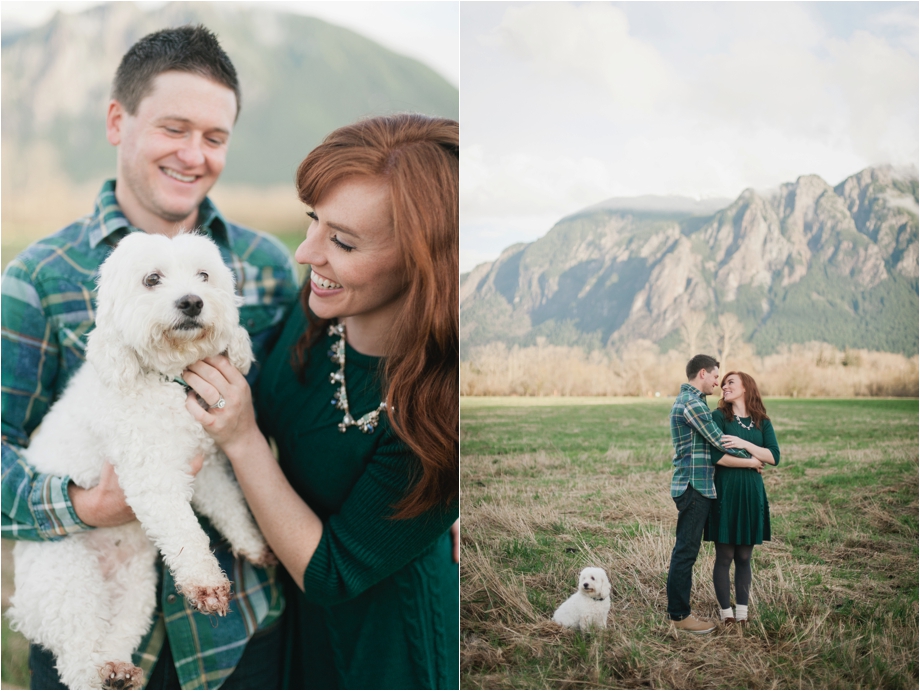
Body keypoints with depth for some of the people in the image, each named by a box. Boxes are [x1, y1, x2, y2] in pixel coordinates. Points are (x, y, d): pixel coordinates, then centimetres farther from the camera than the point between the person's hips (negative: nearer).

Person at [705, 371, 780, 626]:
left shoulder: (762, 423, 10)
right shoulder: (719, 417, -2)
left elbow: (774, 457, -3)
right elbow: (716, 456, -14)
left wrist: (744, 444, -13)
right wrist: (752, 461, -8)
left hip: (752, 493, 3)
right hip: (725, 492, -3)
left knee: (744, 557, 9)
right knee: (725, 556, 1)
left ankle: (742, 613, 19)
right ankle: (726, 613, 12)